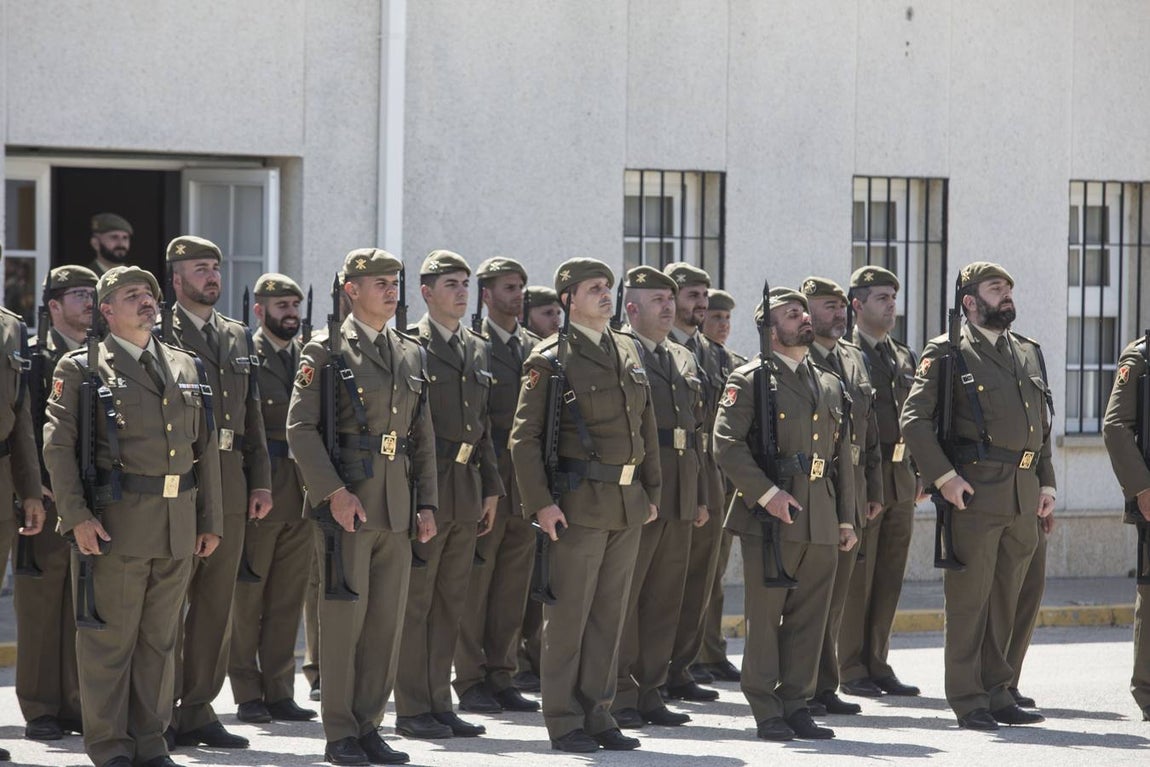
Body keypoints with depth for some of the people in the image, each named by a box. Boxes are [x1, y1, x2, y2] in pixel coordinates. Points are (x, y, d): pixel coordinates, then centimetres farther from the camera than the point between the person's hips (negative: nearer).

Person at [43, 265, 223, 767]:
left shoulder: (186, 368, 15)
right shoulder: (81, 369, 0)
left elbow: (205, 448, 17)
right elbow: (58, 446, -6)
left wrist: (210, 520, 12)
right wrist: (76, 516, -15)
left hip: (178, 527, 5)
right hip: (115, 524, -5)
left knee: (160, 640, 10)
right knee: (109, 639, -2)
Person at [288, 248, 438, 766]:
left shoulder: (411, 354, 15)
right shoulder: (326, 350, -3)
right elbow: (300, 427, -9)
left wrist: (427, 504, 10)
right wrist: (333, 492, -17)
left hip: (398, 506, 6)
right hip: (346, 502, -6)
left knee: (389, 619, 6)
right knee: (345, 615, -3)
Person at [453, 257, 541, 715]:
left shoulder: (534, 347, 15)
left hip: (524, 483, 6)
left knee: (513, 587, 7)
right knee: (474, 585, -1)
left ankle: (500, 676, 13)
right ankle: (470, 682, 4)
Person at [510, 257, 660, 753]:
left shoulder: (629, 351, 14)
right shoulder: (551, 360, -7)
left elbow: (646, 426, 20)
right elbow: (524, 437, -8)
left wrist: (652, 490, 16)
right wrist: (540, 503, -14)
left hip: (628, 506, 6)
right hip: (579, 503, -6)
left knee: (609, 615, 9)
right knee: (568, 615, -2)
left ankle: (597, 714, 15)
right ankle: (564, 721, 4)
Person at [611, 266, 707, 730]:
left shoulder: (684, 361, 19)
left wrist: (700, 497, 17)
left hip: (679, 500, 8)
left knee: (665, 600, 9)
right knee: (623, 597, -2)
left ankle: (650, 693, 15)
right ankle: (620, 697, 2)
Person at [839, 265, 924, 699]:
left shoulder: (904, 358, 17)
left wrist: (919, 475, 14)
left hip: (900, 480, 7)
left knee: (890, 580, 8)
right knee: (856, 578, -2)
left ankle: (877, 665, 15)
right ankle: (851, 671, 3)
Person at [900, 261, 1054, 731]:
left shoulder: (1029, 353, 17)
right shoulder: (946, 352, -2)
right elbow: (915, 419, -8)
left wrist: (1046, 484, 13)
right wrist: (944, 476, -15)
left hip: (1024, 495, 6)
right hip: (974, 493, -6)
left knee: (1006, 601, 10)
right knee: (969, 598, -3)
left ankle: (997, 692, 17)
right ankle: (968, 701, 2)